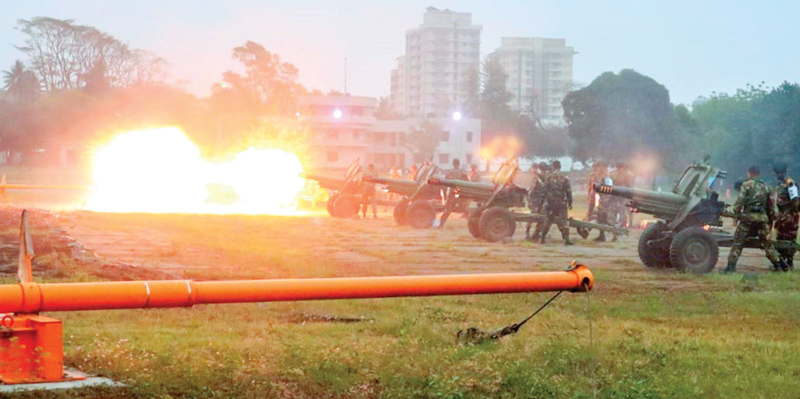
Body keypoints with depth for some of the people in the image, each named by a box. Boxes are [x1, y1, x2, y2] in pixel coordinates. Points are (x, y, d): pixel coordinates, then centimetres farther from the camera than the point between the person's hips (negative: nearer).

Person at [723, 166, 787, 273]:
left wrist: (737, 214, 1)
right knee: (766, 242, 15)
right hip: (763, 217, 5)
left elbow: (739, 201, -8)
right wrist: (770, 218, 23)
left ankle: (731, 265, -5)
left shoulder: (747, 185, -1)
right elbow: (771, 205, 16)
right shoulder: (766, 186, 15)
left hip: (749, 216, -5)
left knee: (738, 241, 0)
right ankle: (778, 263, 13)